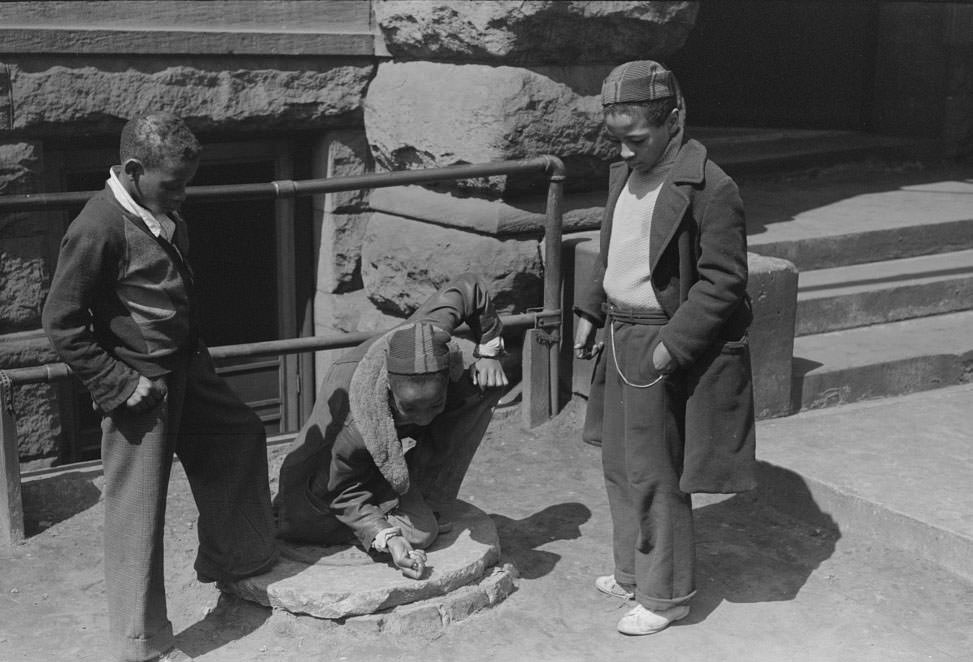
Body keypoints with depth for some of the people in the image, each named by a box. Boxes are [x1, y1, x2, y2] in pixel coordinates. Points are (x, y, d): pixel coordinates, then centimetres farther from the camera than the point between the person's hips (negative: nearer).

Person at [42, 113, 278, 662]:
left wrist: (196, 352, 14)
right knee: (138, 512, 1)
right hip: (142, 390, -9)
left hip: (188, 372, 9)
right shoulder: (98, 228, -22)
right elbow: (64, 323, -19)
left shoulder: (165, 214, 5)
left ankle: (232, 560, 40)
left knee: (243, 436, 21)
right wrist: (119, 385, -19)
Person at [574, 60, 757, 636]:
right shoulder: (623, 176, 9)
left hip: (665, 355, -8)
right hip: (621, 343, 8)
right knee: (620, 467, 18)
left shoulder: (711, 189, -17)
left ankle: (666, 596, 19)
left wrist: (671, 346, -21)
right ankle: (634, 573, 36)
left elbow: (722, 282, -18)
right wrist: (590, 313, 11)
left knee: (655, 476, 1)